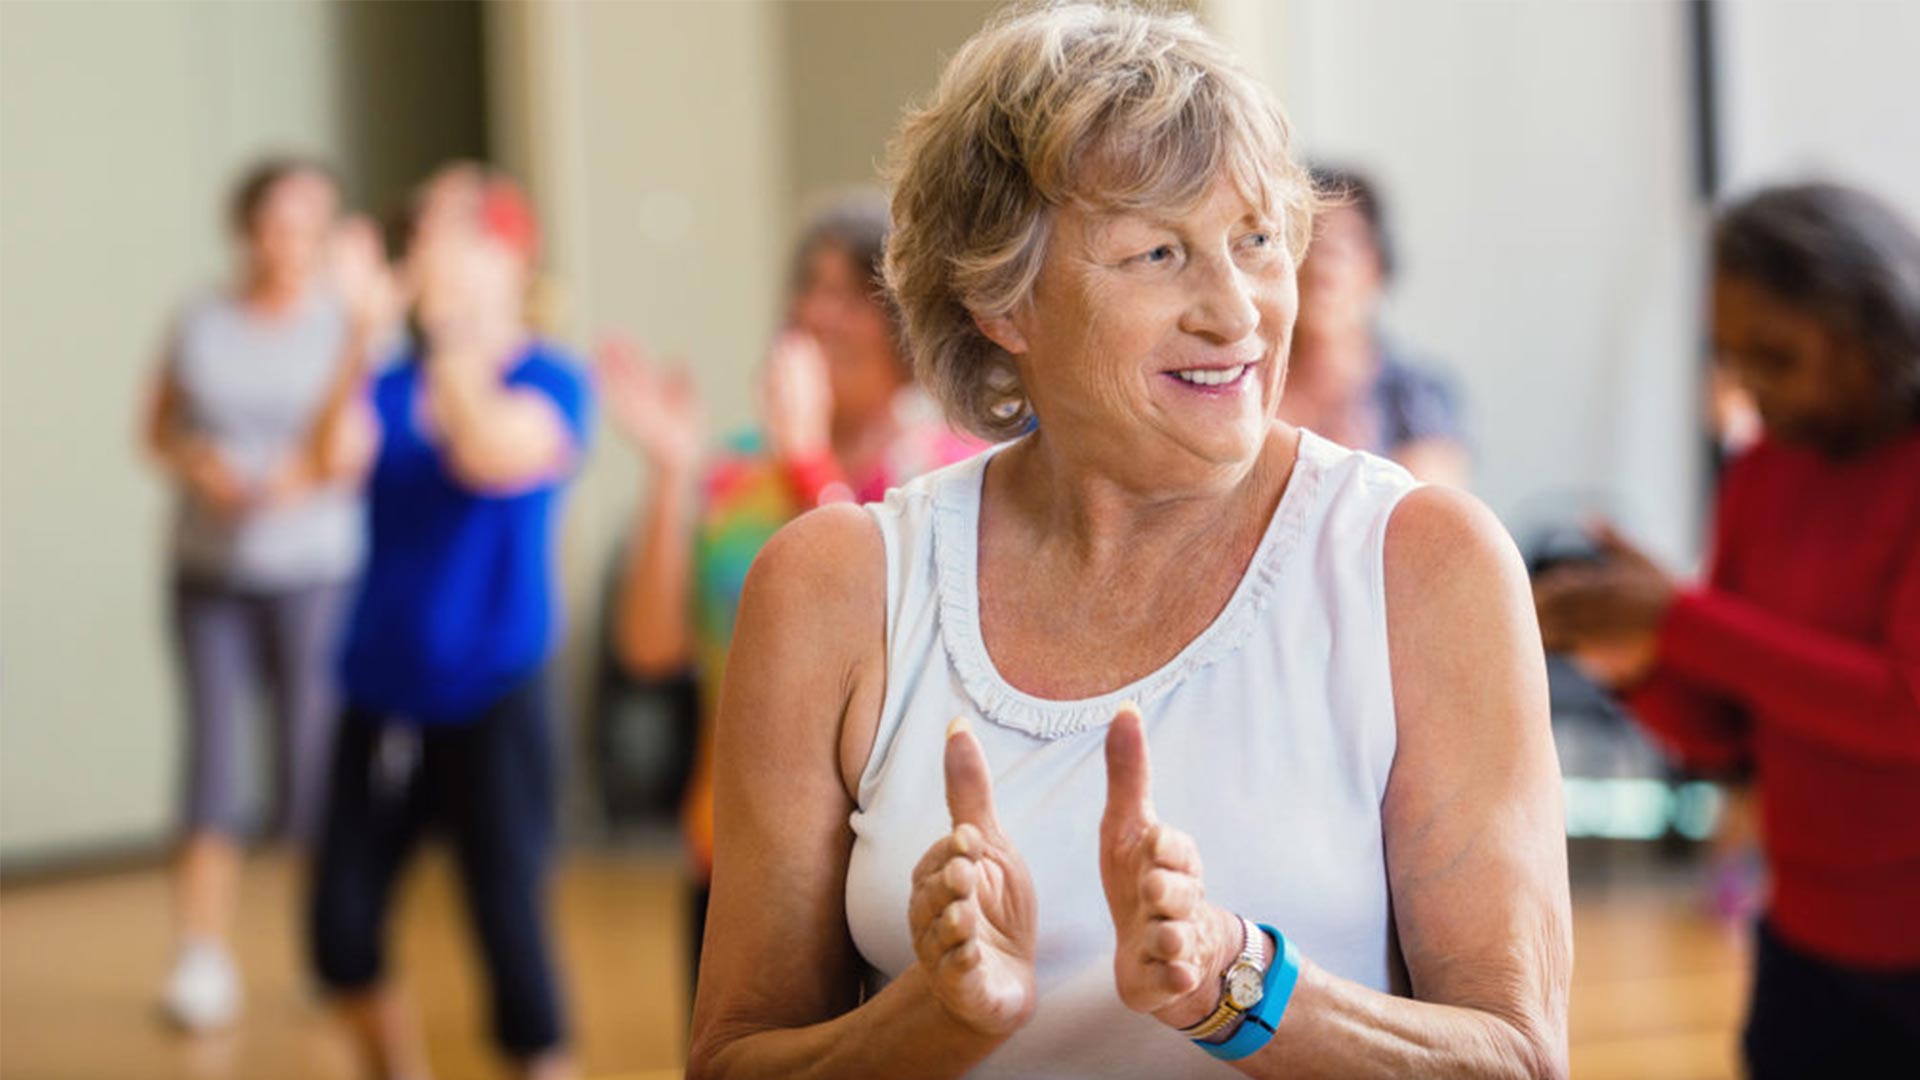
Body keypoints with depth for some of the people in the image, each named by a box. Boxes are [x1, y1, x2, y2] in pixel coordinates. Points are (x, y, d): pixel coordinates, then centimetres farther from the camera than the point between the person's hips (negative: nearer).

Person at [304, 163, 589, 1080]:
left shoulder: (547, 382, -4)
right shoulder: (391, 386, 6)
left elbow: (494, 455, -25)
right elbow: (338, 454, -14)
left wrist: (452, 329, -19)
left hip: (491, 700, -4)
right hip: (383, 694, 4)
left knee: (510, 927, -6)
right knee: (340, 933, 5)